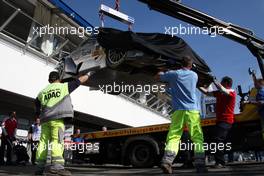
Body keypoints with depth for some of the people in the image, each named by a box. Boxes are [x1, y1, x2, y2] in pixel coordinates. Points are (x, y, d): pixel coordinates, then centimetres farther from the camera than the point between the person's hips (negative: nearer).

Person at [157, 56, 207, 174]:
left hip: (178, 110, -1)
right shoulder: (194, 75, 13)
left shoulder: (174, 74, 5)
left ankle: (167, 161, -16)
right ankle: (200, 163, -4)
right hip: (193, 110, 1)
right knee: (197, 137, 4)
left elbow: (158, 77, 17)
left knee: (173, 136, -1)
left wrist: (164, 73, 37)